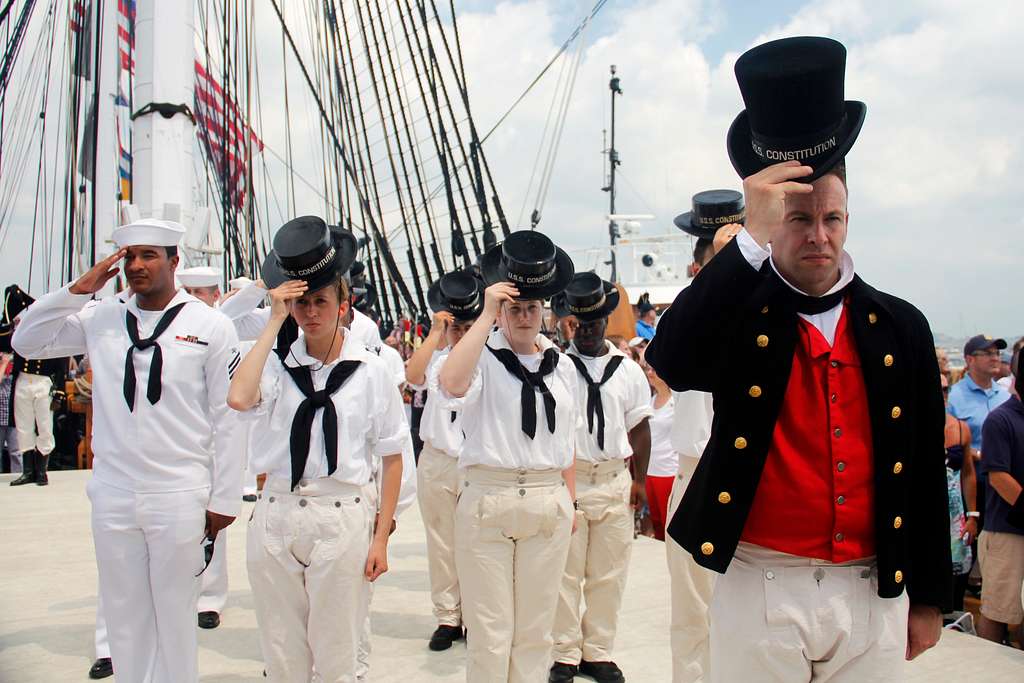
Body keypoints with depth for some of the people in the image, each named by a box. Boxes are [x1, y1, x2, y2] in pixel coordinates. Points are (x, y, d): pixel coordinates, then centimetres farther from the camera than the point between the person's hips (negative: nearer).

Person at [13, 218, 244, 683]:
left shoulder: (210, 326, -3)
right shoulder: (101, 319, 7)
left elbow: (227, 417, -4)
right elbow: (26, 341, 8)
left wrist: (223, 499, -5)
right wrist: (80, 288, -2)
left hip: (180, 499, -3)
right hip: (112, 497, 4)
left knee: (174, 616, 8)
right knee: (123, 614, 14)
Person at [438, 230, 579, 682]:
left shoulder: (561, 366, 10)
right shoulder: (481, 357, -5)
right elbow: (451, 384, -28)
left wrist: (570, 500, 14)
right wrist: (486, 315, -21)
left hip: (549, 504, 4)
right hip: (488, 499, -4)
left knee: (535, 629, 13)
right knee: (490, 633, 4)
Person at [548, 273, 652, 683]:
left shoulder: (628, 370, 9)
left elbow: (639, 427, 12)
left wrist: (640, 480, 7)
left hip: (614, 481, 3)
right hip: (566, 477, -3)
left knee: (608, 574, 9)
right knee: (565, 572, 3)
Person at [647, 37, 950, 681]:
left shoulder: (900, 327, 4)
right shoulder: (738, 313, -3)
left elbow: (926, 471, 7)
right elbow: (671, 361, -25)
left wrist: (929, 598, 9)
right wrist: (752, 238, -28)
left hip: (873, 595, 3)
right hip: (762, 590, -2)